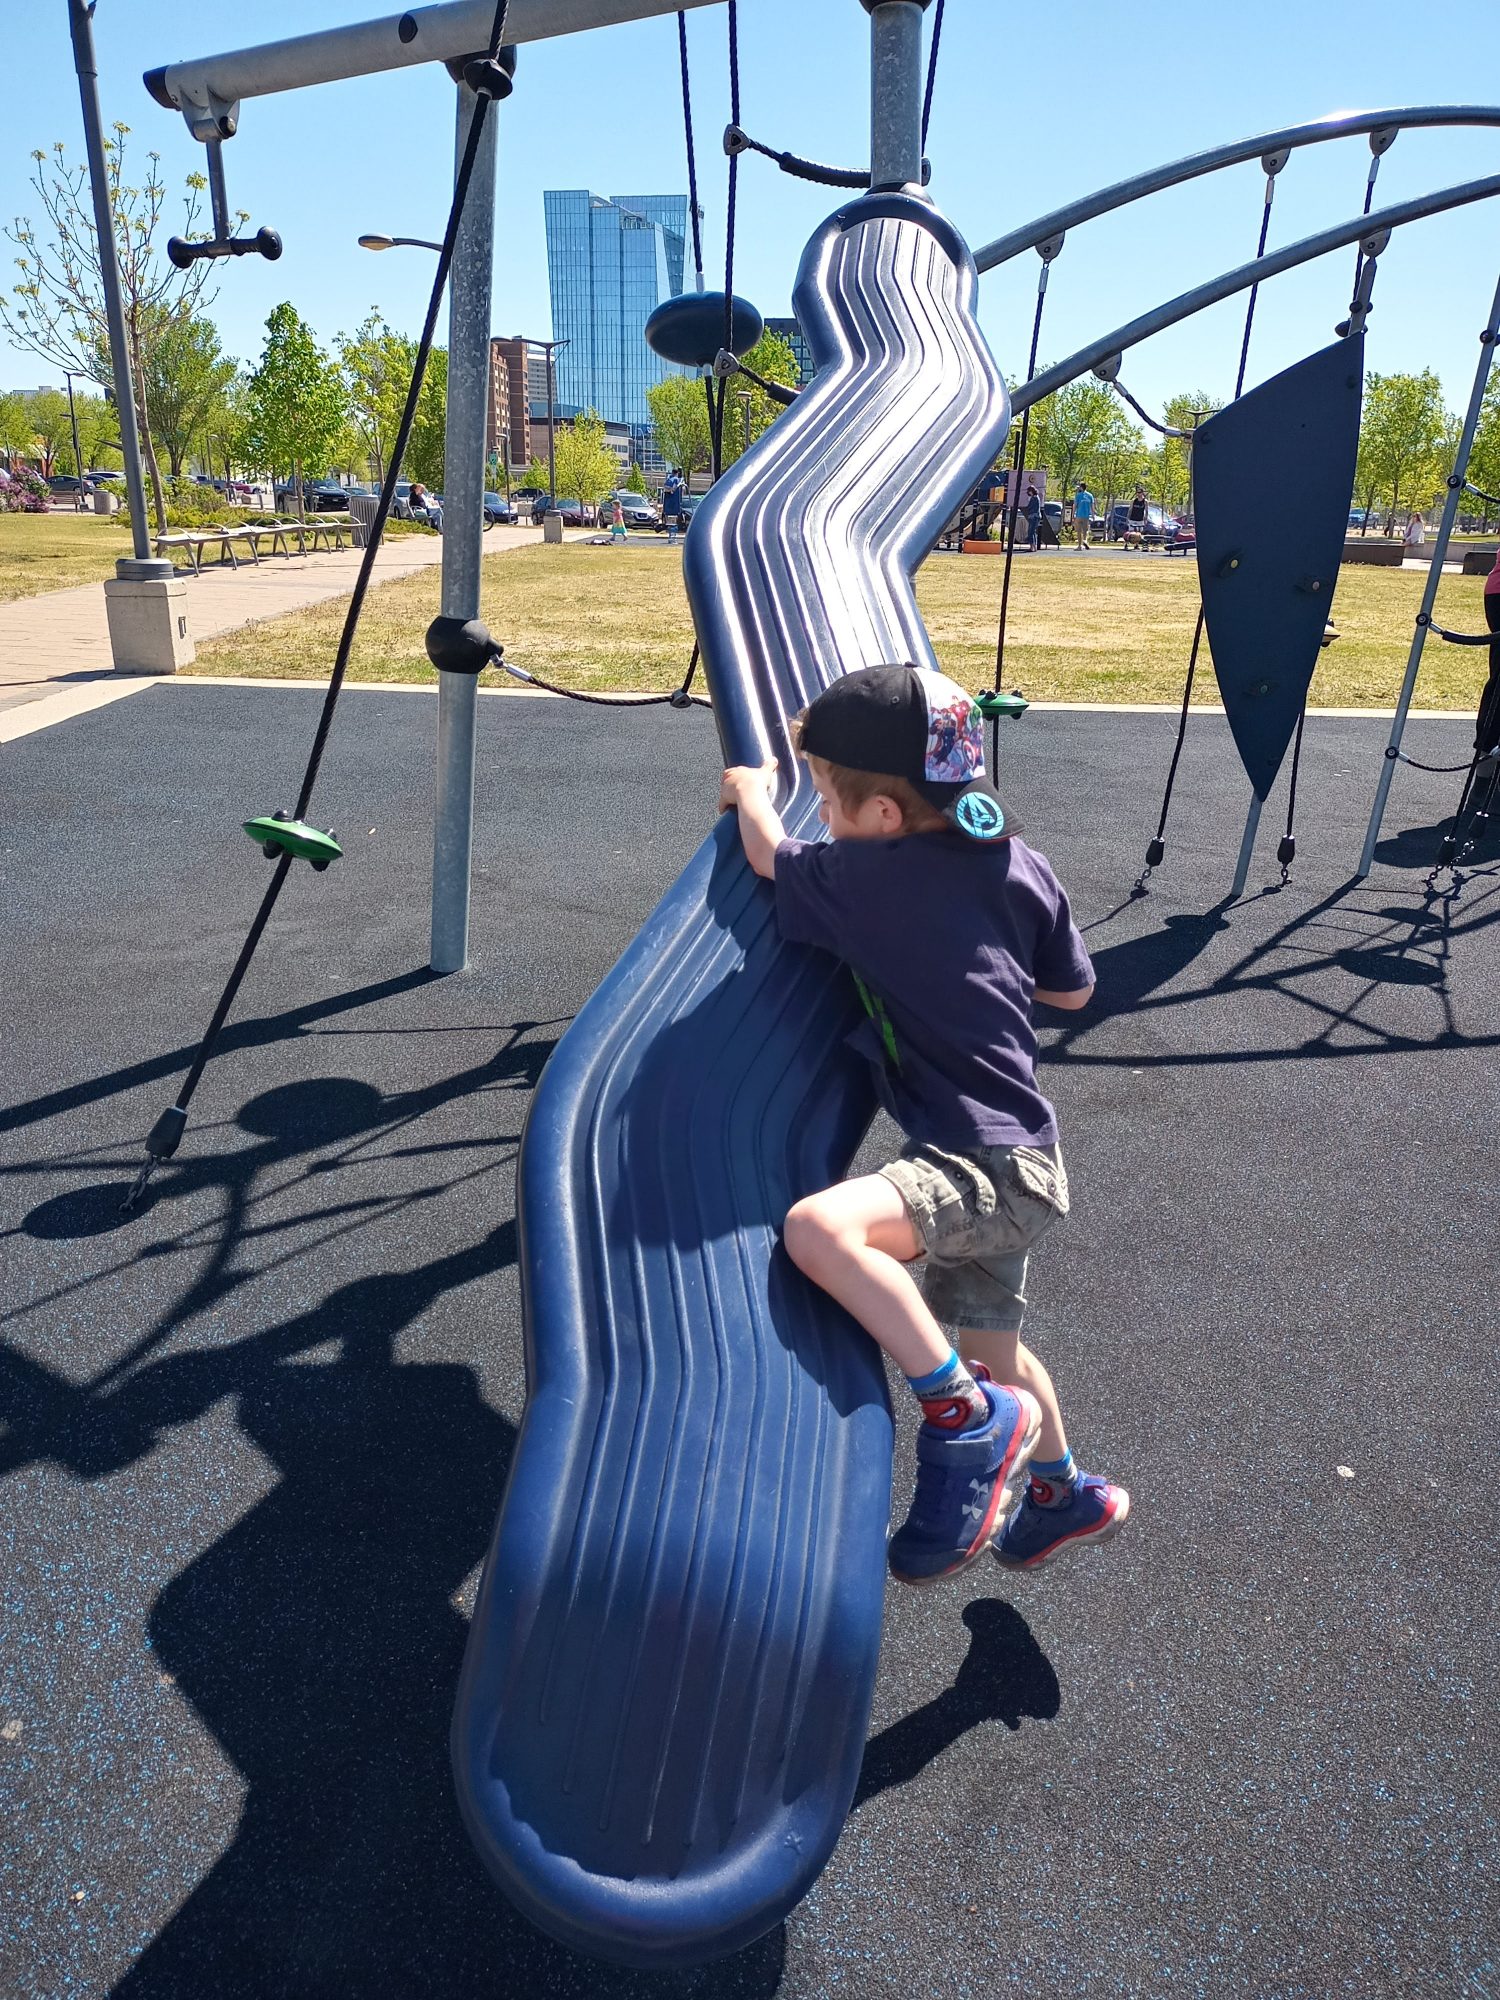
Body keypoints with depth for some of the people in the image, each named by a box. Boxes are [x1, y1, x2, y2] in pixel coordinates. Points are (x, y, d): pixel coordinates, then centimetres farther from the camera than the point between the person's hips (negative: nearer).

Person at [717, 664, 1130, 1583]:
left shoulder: (869, 877, -18)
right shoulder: (1018, 862, 2)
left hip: (982, 1166, -9)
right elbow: (1073, 989, 14)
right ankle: (1062, 1493, 51)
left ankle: (968, 1414, -18)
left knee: (818, 1227, -31)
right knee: (985, 1341, 27)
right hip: (1013, 1160, 9)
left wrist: (750, 790, 23)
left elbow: (769, 850, 3)